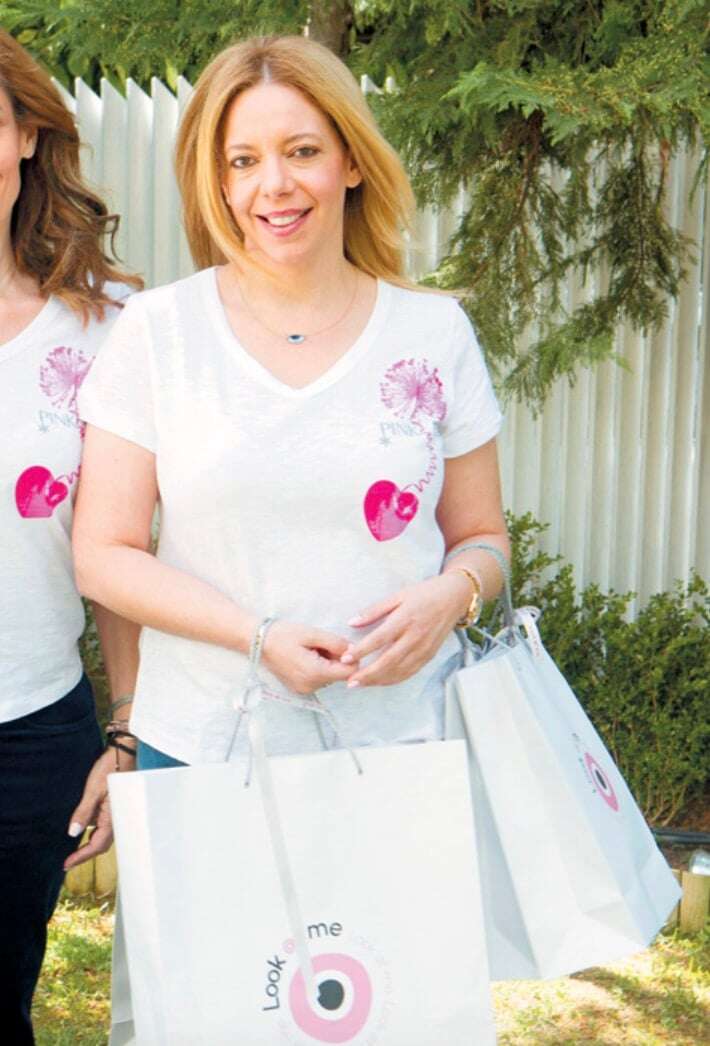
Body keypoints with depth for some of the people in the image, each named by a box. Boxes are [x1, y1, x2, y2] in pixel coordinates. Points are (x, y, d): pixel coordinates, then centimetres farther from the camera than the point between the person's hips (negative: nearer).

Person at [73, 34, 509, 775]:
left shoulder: (434, 332, 3)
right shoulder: (156, 331, -1)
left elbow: (482, 538, 10)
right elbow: (103, 555, -2)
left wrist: (450, 594, -13)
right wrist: (259, 635, -16)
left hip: (403, 738, 1)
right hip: (202, 745, -1)